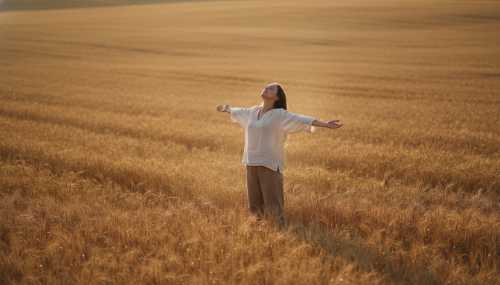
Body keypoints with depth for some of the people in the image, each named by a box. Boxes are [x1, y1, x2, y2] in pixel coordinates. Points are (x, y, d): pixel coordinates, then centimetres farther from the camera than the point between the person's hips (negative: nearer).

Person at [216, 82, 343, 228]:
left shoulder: (280, 115, -6)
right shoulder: (252, 112, 11)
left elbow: (302, 120, -17)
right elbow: (238, 112, 33)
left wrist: (326, 124, -29)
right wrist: (225, 108, 52)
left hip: (270, 164, -5)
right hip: (252, 164, 6)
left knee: (273, 205, -7)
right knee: (255, 206, 10)